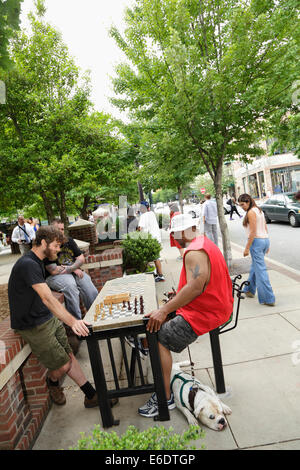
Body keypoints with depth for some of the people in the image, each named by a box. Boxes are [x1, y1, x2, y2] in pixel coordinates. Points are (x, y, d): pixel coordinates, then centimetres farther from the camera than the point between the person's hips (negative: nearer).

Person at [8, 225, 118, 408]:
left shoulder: (37, 262, 9)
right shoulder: (28, 264, -24)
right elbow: (47, 298, -34)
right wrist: (72, 321, -41)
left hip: (48, 318, 9)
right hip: (33, 325, -9)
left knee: (69, 356, 9)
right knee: (63, 365, -3)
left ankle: (92, 395, 18)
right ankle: (53, 382, 31)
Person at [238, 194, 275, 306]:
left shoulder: (251, 212, -14)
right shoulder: (259, 210, 14)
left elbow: (253, 232, -19)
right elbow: (265, 228, 17)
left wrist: (247, 248, -16)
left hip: (256, 241, -10)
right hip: (265, 239, 10)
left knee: (260, 269, -5)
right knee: (255, 266, 22)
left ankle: (269, 299, -3)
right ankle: (250, 290, 37)